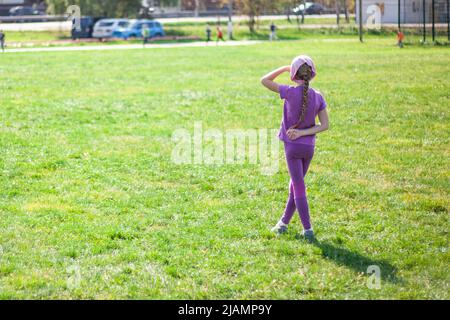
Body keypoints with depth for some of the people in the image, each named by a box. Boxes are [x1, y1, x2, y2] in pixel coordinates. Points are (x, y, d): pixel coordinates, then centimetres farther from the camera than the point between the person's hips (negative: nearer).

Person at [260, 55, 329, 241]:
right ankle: (284, 223, 31)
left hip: (292, 147, -4)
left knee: (299, 188, 0)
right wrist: (303, 133, -8)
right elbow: (324, 125, -5)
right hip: (309, 147, 4)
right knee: (295, 185, 19)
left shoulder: (290, 92, -15)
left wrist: (284, 68, 1)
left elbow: (264, 81, -4)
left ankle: (308, 230, -3)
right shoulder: (318, 97, -3)